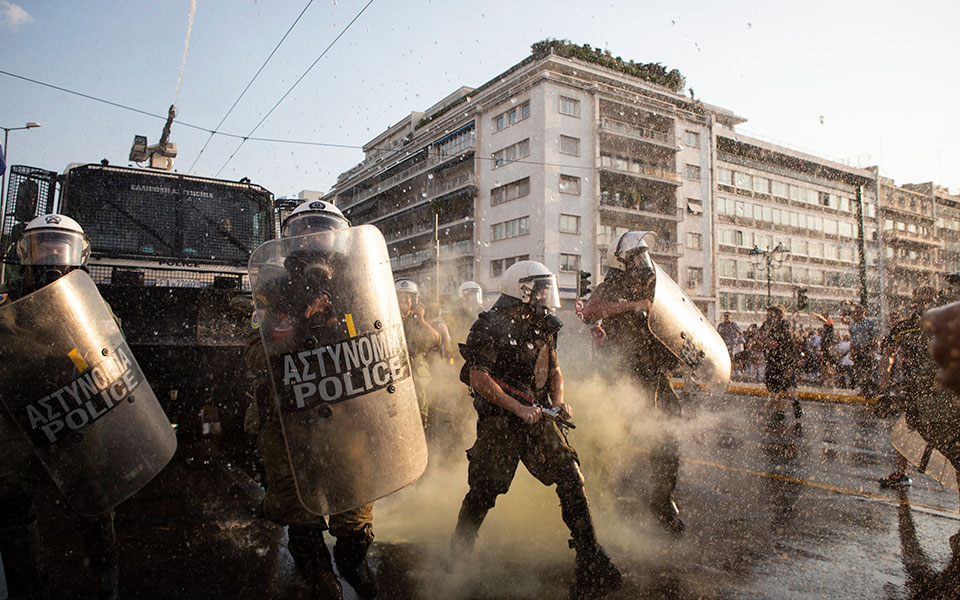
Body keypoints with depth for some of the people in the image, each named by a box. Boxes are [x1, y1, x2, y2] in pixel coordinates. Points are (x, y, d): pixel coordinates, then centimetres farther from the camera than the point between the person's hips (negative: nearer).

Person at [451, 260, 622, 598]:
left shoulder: (543, 327, 11)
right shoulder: (491, 327, -12)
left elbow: (554, 370, 19)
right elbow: (478, 379, -17)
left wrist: (558, 402, 0)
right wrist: (518, 408, -19)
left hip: (537, 418, 6)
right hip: (499, 422, -6)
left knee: (571, 480, 0)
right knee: (484, 491, 3)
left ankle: (591, 562, 11)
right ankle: (458, 557, 27)